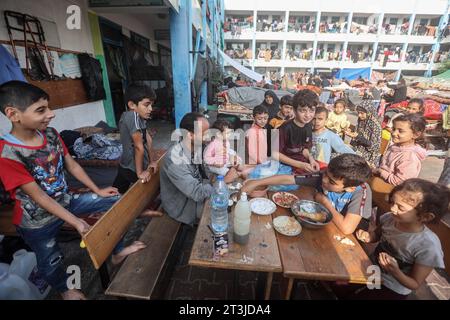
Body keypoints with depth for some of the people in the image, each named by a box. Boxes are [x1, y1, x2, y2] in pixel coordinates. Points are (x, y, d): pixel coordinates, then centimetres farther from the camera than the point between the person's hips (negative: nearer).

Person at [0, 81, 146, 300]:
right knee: (51, 261, 15)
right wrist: (75, 221, -24)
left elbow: (72, 165, 0)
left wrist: (97, 190, 2)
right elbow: (39, 196, -25)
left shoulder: (51, 134, -10)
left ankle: (117, 253, 21)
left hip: (66, 200, 6)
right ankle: (65, 290, 50)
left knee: (114, 201, 3)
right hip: (38, 221, -5)